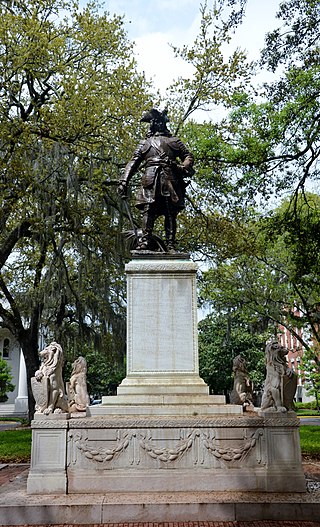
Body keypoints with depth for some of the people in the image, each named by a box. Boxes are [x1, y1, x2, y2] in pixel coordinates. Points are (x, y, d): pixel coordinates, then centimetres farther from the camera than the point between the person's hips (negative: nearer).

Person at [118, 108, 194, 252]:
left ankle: (171, 246, -6)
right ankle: (145, 242, -18)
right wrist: (124, 181, 4)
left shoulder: (173, 141, 23)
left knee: (171, 214, -5)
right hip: (150, 182, 1)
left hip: (170, 181, 0)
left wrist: (184, 167, -5)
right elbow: (133, 163, 18)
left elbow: (188, 156, 19)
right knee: (148, 212, -12)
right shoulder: (145, 143, 25)